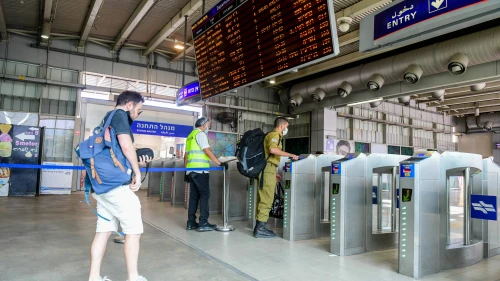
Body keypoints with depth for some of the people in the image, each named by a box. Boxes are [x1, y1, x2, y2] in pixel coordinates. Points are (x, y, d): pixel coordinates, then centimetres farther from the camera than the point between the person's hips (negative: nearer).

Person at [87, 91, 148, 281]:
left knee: (103, 230, 10)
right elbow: (126, 145, -21)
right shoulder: (119, 115, -7)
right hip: (116, 184, -9)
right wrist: (137, 172, -13)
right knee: (133, 229, -1)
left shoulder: (107, 118, 21)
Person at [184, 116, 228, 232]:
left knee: (194, 196, 9)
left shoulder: (190, 136, 22)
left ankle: (191, 222, 10)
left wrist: (186, 170, 24)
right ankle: (203, 223, -6)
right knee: (204, 194, -5)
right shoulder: (200, 134, -5)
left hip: (191, 170, 9)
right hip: (200, 170, -9)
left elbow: (186, 155, 22)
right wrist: (220, 163, -13)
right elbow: (207, 151, -14)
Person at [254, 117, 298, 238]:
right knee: (266, 199, -9)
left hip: (267, 169, 10)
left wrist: (274, 172, 24)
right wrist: (291, 155, -20)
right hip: (268, 169, -10)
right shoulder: (274, 135, -6)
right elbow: (273, 150, -27)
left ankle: (259, 226, 15)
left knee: (262, 199, 10)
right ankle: (260, 229, -6)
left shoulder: (274, 135, 24)